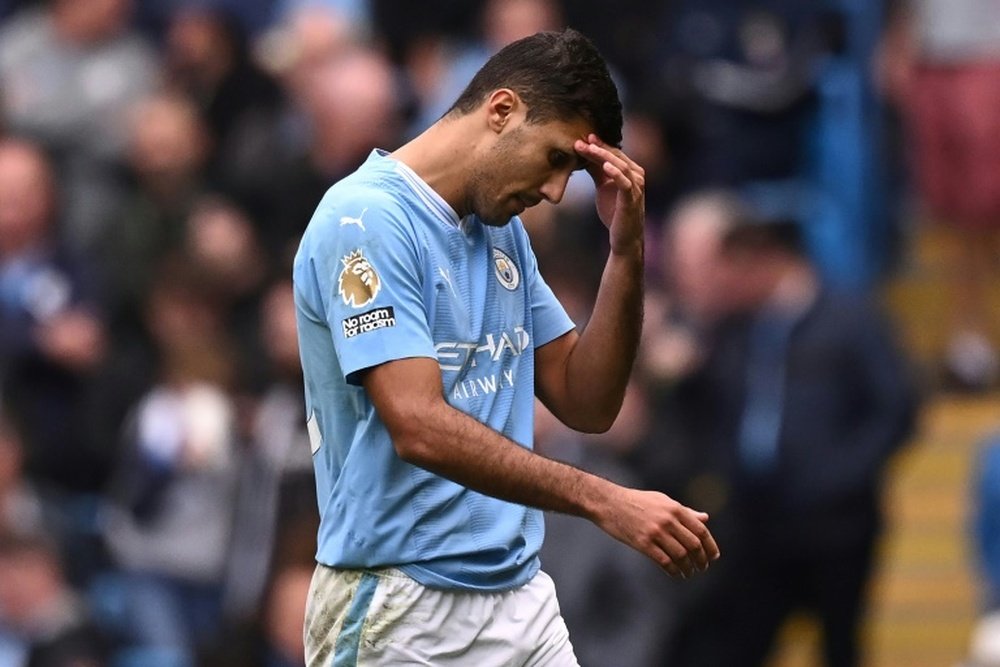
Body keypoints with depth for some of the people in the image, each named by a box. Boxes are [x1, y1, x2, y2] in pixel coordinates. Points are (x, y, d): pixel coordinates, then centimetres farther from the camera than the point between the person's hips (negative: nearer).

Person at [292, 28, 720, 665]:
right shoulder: (366, 219, -14)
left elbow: (586, 404, 12)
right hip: (402, 613, -8)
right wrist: (604, 502, -26)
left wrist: (627, 248, 1)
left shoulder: (505, 235, 13)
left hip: (522, 598, 8)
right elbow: (421, 428, -23)